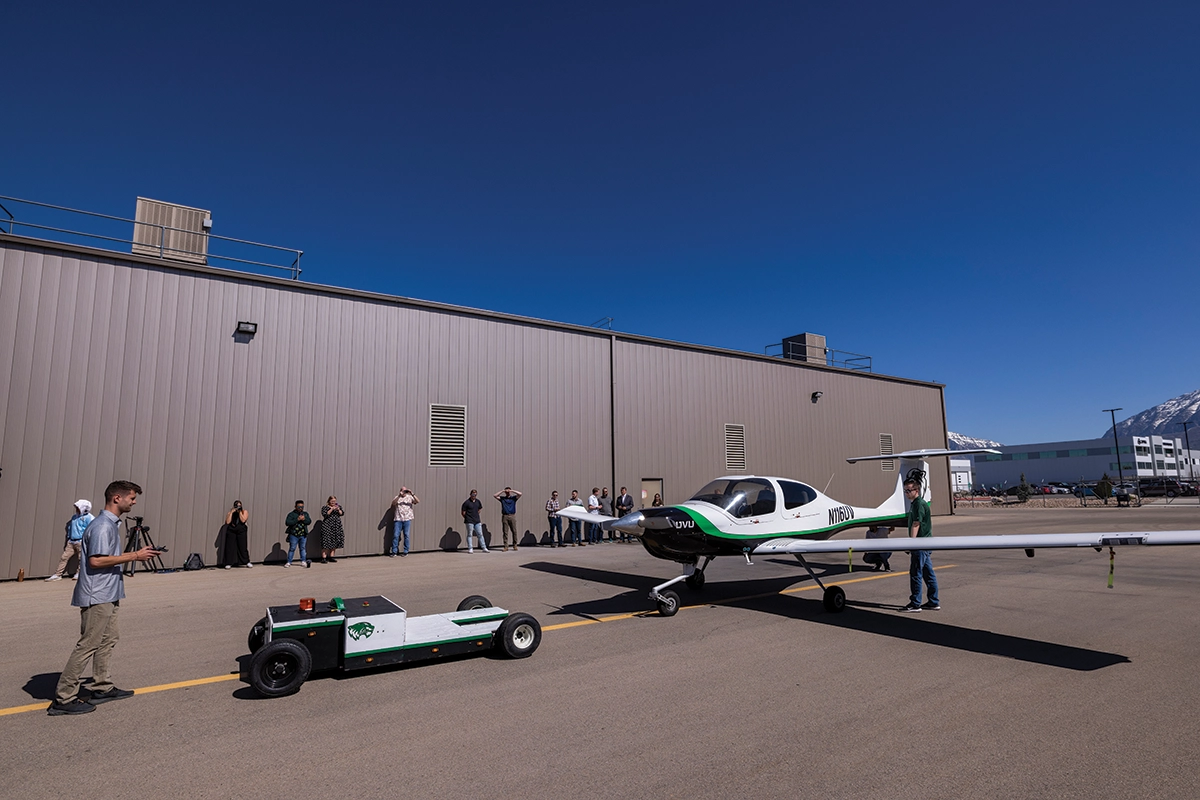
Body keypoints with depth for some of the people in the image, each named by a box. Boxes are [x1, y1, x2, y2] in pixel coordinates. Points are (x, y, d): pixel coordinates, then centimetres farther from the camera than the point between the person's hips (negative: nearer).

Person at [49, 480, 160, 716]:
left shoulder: (112, 523, 13)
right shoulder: (102, 526, -19)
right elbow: (96, 560, -25)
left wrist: (135, 555, 12)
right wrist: (134, 556, -22)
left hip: (108, 595, 11)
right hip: (97, 596, -11)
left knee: (109, 638, 16)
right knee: (88, 645, -5)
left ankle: (103, 688, 26)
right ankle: (63, 699, 3)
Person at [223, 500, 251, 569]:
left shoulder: (245, 512, 3)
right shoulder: (230, 512, 6)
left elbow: (243, 520, -13)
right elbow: (227, 522, -9)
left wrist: (240, 512, -12)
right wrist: (231, 512, -11)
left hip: (241, 532, -1)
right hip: (231, 532, 1)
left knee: (242, 547, -1)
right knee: (230, 547, -4)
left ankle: (247, 562, 10)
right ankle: (228, 563, 3)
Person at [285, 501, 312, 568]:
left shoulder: (305, 514, 10)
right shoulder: (291, 514, -2)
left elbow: (309, 521, 0)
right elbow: (287, 523, -14)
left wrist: (304, 519, -18)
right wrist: (297, 519, -19)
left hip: (303, 535, 3)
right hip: (294, 535, -3)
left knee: (303, 548, 9)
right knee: (292, 548, 0)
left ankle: (303, 561, 17)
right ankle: (289, 562, 8)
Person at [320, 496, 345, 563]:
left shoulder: (338, 506, 13)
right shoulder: (325, 507, 0)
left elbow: (342, 513, 7)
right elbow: (325, 514, -13)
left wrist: (338, 509, -10)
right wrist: (332, 509, -17)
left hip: (336, 526, 5)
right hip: (327, 526, -5)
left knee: (334, 542, 5)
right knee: (326, 542, -9)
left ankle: (331, 557, 13)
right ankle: (324, 558, -7)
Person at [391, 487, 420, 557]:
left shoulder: (410, 497, 8)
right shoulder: (397, 497, 10)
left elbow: (418, 501, -7)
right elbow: (393, 504, -10)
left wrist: (412, 494, -20)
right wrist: (399, 496, -20)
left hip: (407, 519, 0)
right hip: (398, 519, 0)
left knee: (406, 535, 3)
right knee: (395, 535, -2)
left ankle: (406, 552, 11)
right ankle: (394, 552, 5)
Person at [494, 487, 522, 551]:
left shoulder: (513, 498, 9)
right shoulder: (502, 498, 12)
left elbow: (520, 494, -5)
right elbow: (494, 495, 1)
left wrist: (512, 491, -5)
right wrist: (502, 491, -1)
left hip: (512, 516, 0)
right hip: (504, 516, 0)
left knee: (514, 531, 0)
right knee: (505, 532, -2)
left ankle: (515, 545, 12)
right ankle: (506, 546, 0)